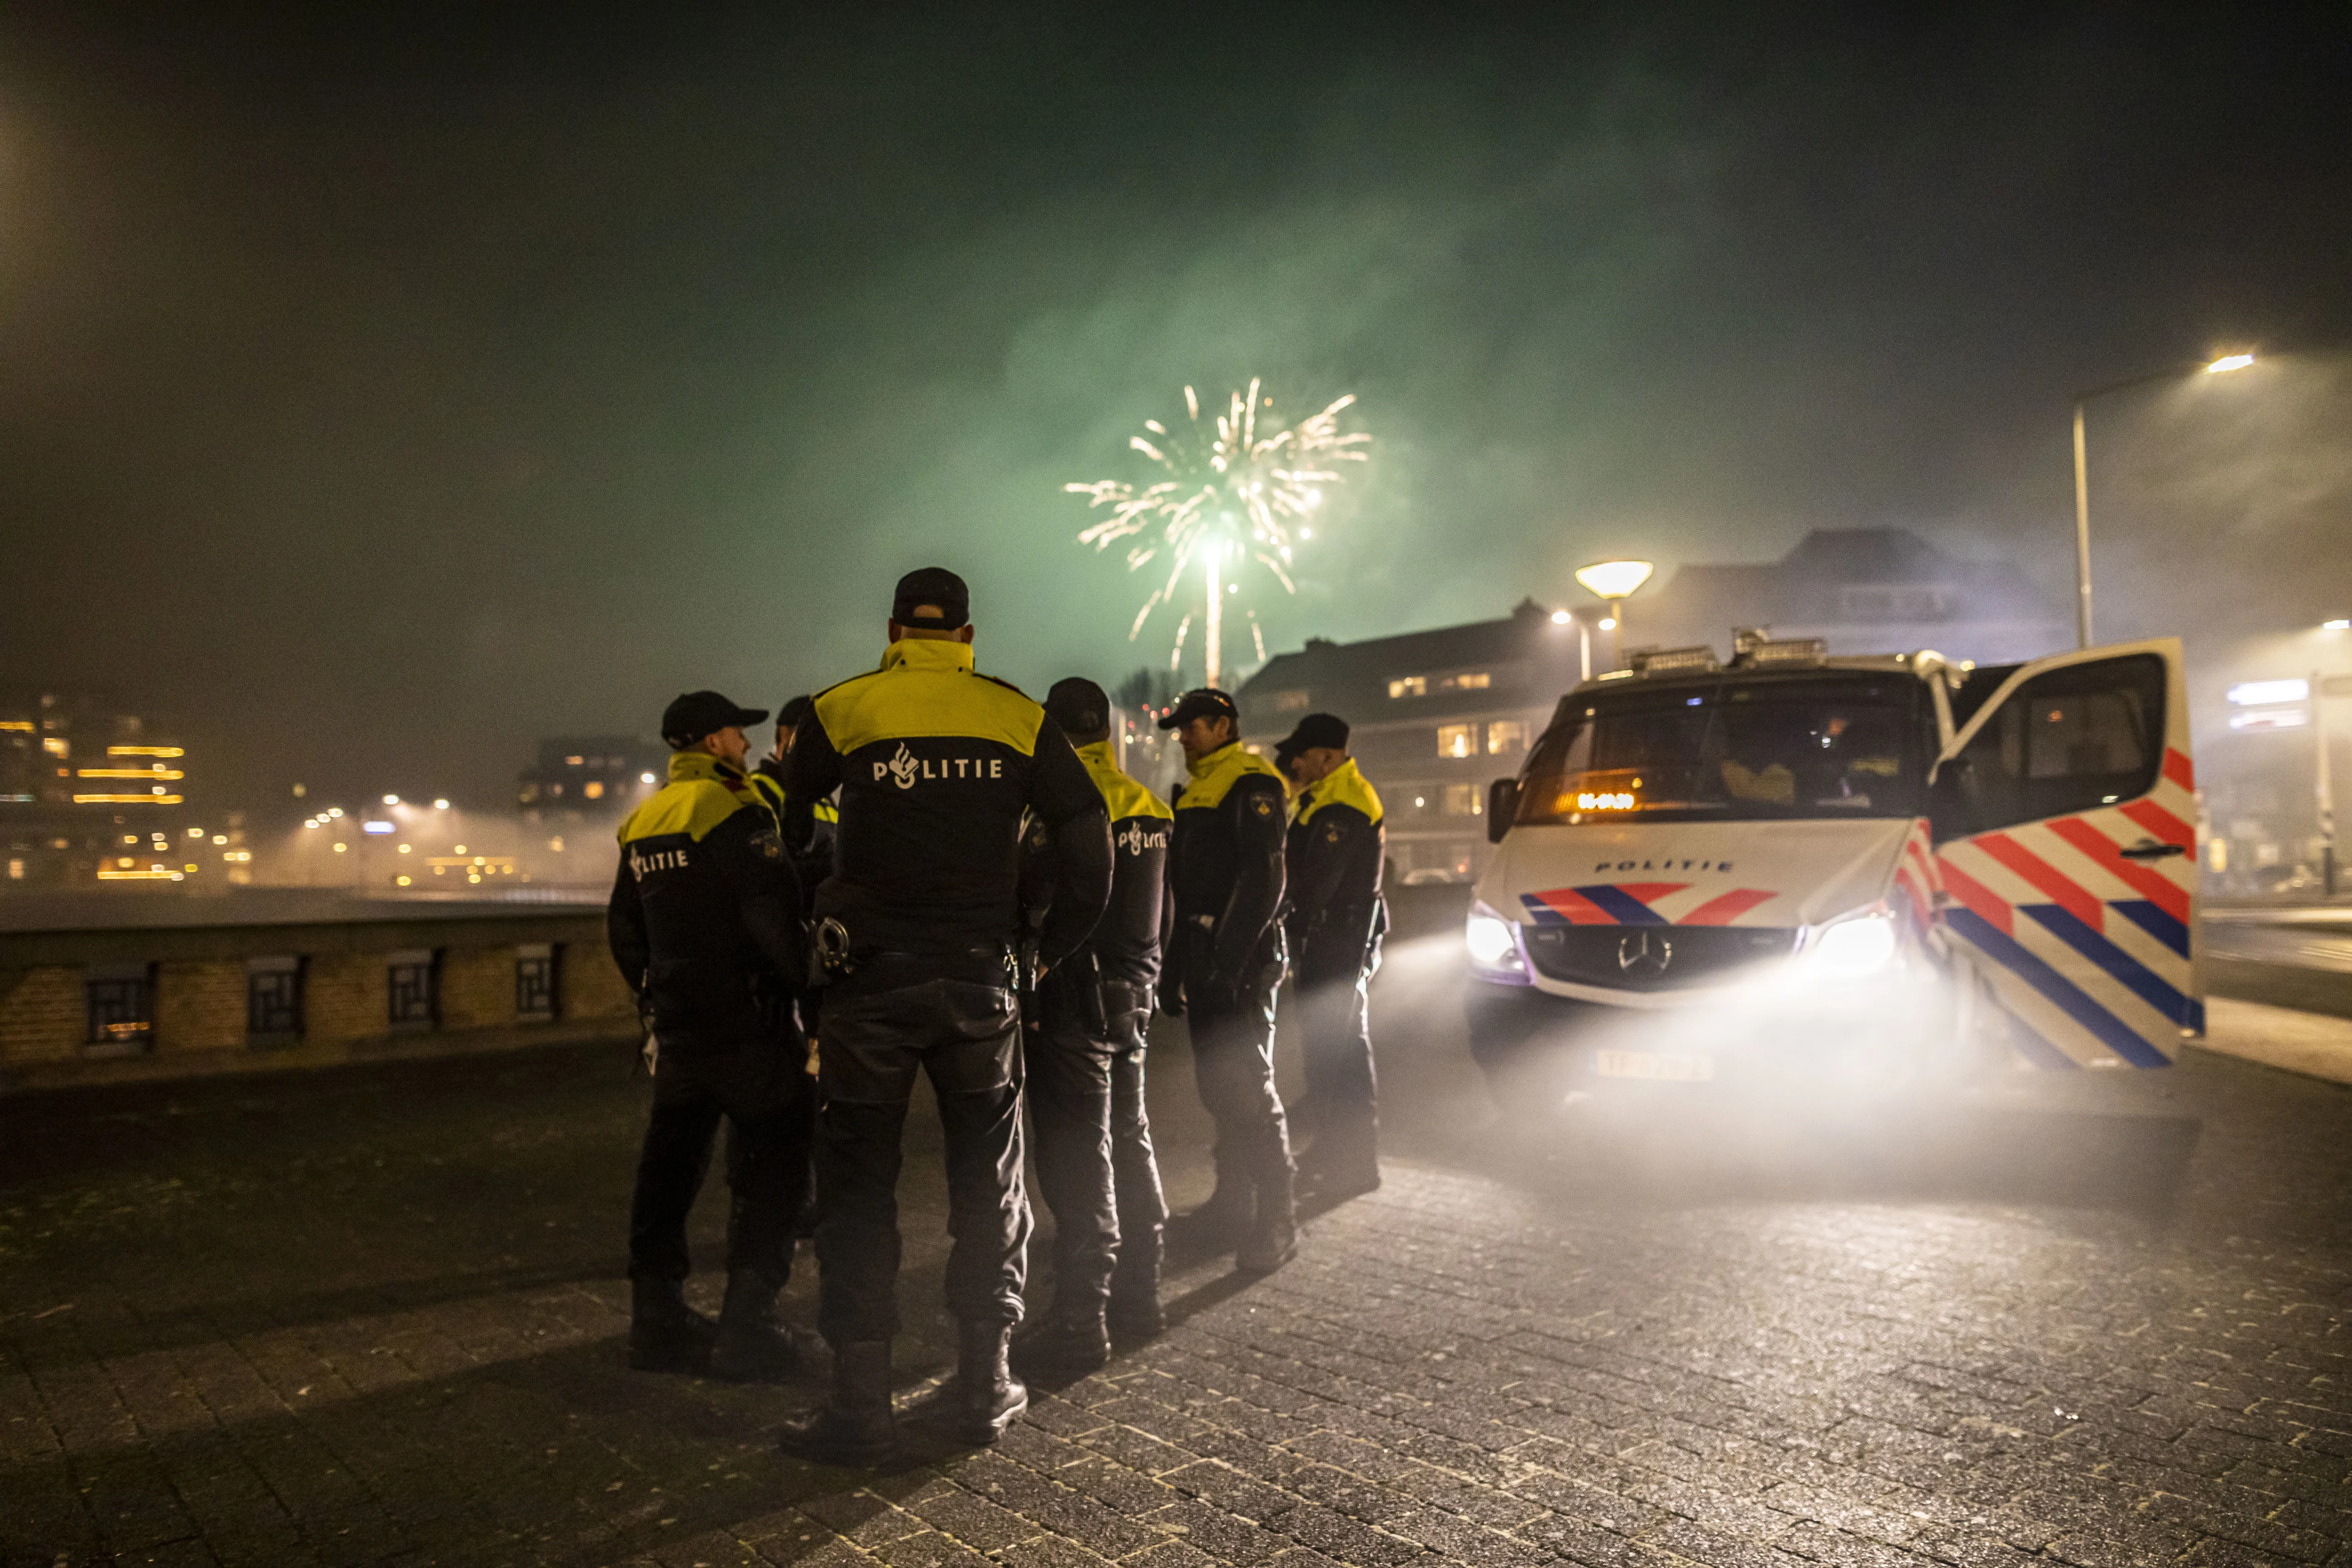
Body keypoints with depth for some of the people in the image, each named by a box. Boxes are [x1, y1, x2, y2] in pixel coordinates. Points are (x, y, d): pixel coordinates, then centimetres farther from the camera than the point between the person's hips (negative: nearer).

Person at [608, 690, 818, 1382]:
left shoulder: (643, 822, 13)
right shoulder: (732, 813, -14)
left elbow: (623, 928, 19)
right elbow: (776, 915, -20)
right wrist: (807, 983, -8)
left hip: (676, 1030, 8)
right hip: (748, 1027, -8)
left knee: (669, 1168, 14)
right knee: (772, 1167, 0)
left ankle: (658, 1322, 22)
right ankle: (747, 1326, 0)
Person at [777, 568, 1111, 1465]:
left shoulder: (840, 712, 1)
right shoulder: (1019, 718, 4)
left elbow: (784, 840, 5)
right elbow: (1090, 846, 0)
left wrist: (804, 954, 14)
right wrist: (1050, 953, 9)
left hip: (869, 980, -1)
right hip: (980, 979, 2)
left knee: (858, 1189, 7)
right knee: (988, 1184, 14)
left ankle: (861, 1407, 11)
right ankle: (985, 1388, 21)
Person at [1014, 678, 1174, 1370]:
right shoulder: (1150, 809, 8)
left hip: (1073, 1002, -8)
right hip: (1131, 999, 8)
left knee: (1078, 1157, -3)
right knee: (1129, 1142, 17)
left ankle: (1080, 1324, 2)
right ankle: (1137, 1297, 28)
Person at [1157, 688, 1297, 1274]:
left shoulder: (1251, 785, -9)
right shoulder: (1196, 791, 21)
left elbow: (1263, 879, -19)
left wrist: (1228, 960, -24)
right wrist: (1175, 968, 20)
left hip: (1241, 961, -9)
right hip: (1206, 960, 9)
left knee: (1248, 1088, -8)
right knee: (1218, 1088, 12)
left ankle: (1278, 1222, -1)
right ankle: (1234, 1207, 20)